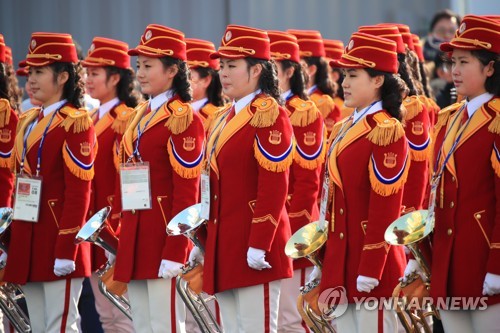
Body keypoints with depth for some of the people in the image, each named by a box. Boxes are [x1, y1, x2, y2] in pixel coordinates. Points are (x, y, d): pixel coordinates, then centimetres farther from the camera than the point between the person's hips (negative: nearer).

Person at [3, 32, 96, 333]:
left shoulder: (75, 124, -9)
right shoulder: (28, 122, 15)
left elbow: (79, 193, -14)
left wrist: (66, 249, -19)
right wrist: (12, 244, 14)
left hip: (58, 241, -8)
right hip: (28, 245, 8)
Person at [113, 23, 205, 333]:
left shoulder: (184, 119, -9)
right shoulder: (141, 115, 16)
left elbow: (187, 194, -14)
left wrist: (174, 253, -19)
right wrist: (124, 240, 15)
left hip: (163, 238, -8)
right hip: (135, 238, 8)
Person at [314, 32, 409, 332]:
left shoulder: (386, 132, -12)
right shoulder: (345, 129, 14)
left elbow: (385, 209, -16)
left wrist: (369, 272, -19)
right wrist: (322, 263, 16)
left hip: (372, 263, -9)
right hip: (339, 265, 9)